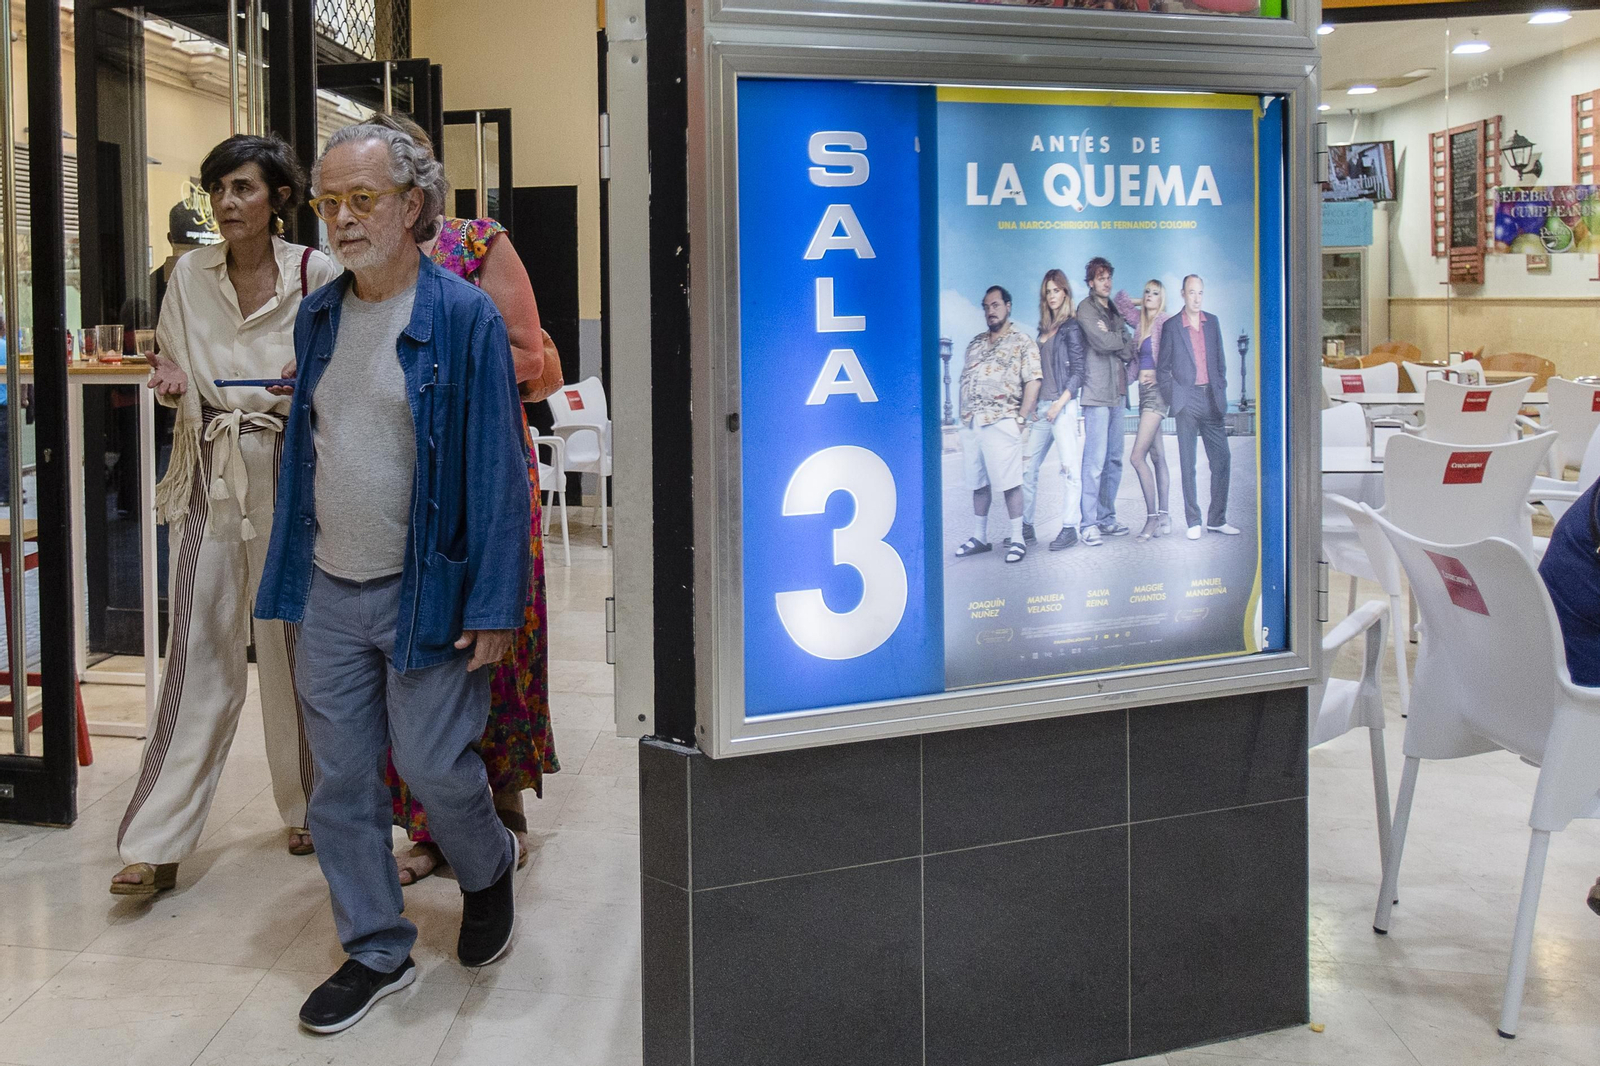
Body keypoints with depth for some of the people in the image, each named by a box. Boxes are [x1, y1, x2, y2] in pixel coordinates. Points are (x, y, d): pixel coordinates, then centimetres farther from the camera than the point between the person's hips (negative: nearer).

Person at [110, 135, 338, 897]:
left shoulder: (316, 274, -4)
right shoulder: (189, 275, 5)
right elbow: (171, 358, 17)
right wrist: (170, 380, -5)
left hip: (290, 470, -2)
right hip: (211, 474, 2)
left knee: (291, 642, 8)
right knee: (199, 648, -1)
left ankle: (306, 807, 27)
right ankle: (158, 842, 2)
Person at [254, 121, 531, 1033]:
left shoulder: (465, 318, -11)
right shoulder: (319, 316, 8)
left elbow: (497, 468, -12)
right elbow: (304, 448, 16)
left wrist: (493, 605, -15)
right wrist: (293, 571, 14)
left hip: (424, 590, -6)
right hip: (328, 590, 6)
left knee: (431, 763, 0)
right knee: (342, 781, 9)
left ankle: (490, 872, 33)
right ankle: (376, 951, 25)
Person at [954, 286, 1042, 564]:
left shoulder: (1022, 342, 1)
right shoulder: (976, 343, 19)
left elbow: (1033, 382, -6)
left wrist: (1021, 418, -12)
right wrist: (965, 415, 10)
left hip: (1001, 422, -6)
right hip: (973, 423, 6)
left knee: (1009, 482, -7)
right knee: (978, 482, 10)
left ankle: (1017, 539, -3)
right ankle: (979, 536, 17)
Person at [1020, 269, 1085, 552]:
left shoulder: (1070, 328, -2)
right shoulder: (1044, 330, 17)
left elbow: (1078, 371, -7)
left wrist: (1060, 403, -13)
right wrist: (1032, 404, 8)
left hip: (1062, 406, -7)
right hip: (1041, 407, 7)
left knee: (1068, 467, -6)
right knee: (1027, 467, 4)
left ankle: (1070, 528, -5)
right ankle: (1026, 526, 9)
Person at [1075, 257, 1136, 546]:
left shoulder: (1114, 311, 21)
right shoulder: (1086, 308, -1)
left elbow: (1129, 349, 11)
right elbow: (1101, 342, -15)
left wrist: (1112, 338, -6)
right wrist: (1121, 338, 2)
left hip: (1117, 392, 8)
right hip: (1098, 392, -8)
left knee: (1114, 460, 8)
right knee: (1095, 460, -12)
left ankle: (1106, 518, 14)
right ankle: (1088, 523, -11)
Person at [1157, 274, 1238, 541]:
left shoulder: (1212, 322, 12)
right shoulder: (1172, 327, 1)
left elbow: (1219, 361, 16)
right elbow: (1162, 368, 4)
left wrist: (1221, 391, 8)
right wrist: (1172, 398, -3)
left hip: (1211, 399, 3)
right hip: (1187, 401, -3)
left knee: (1221, 460, 1)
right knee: (1187, 464, 0)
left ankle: (1217, 519, 11)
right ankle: (1193, 522, 6)